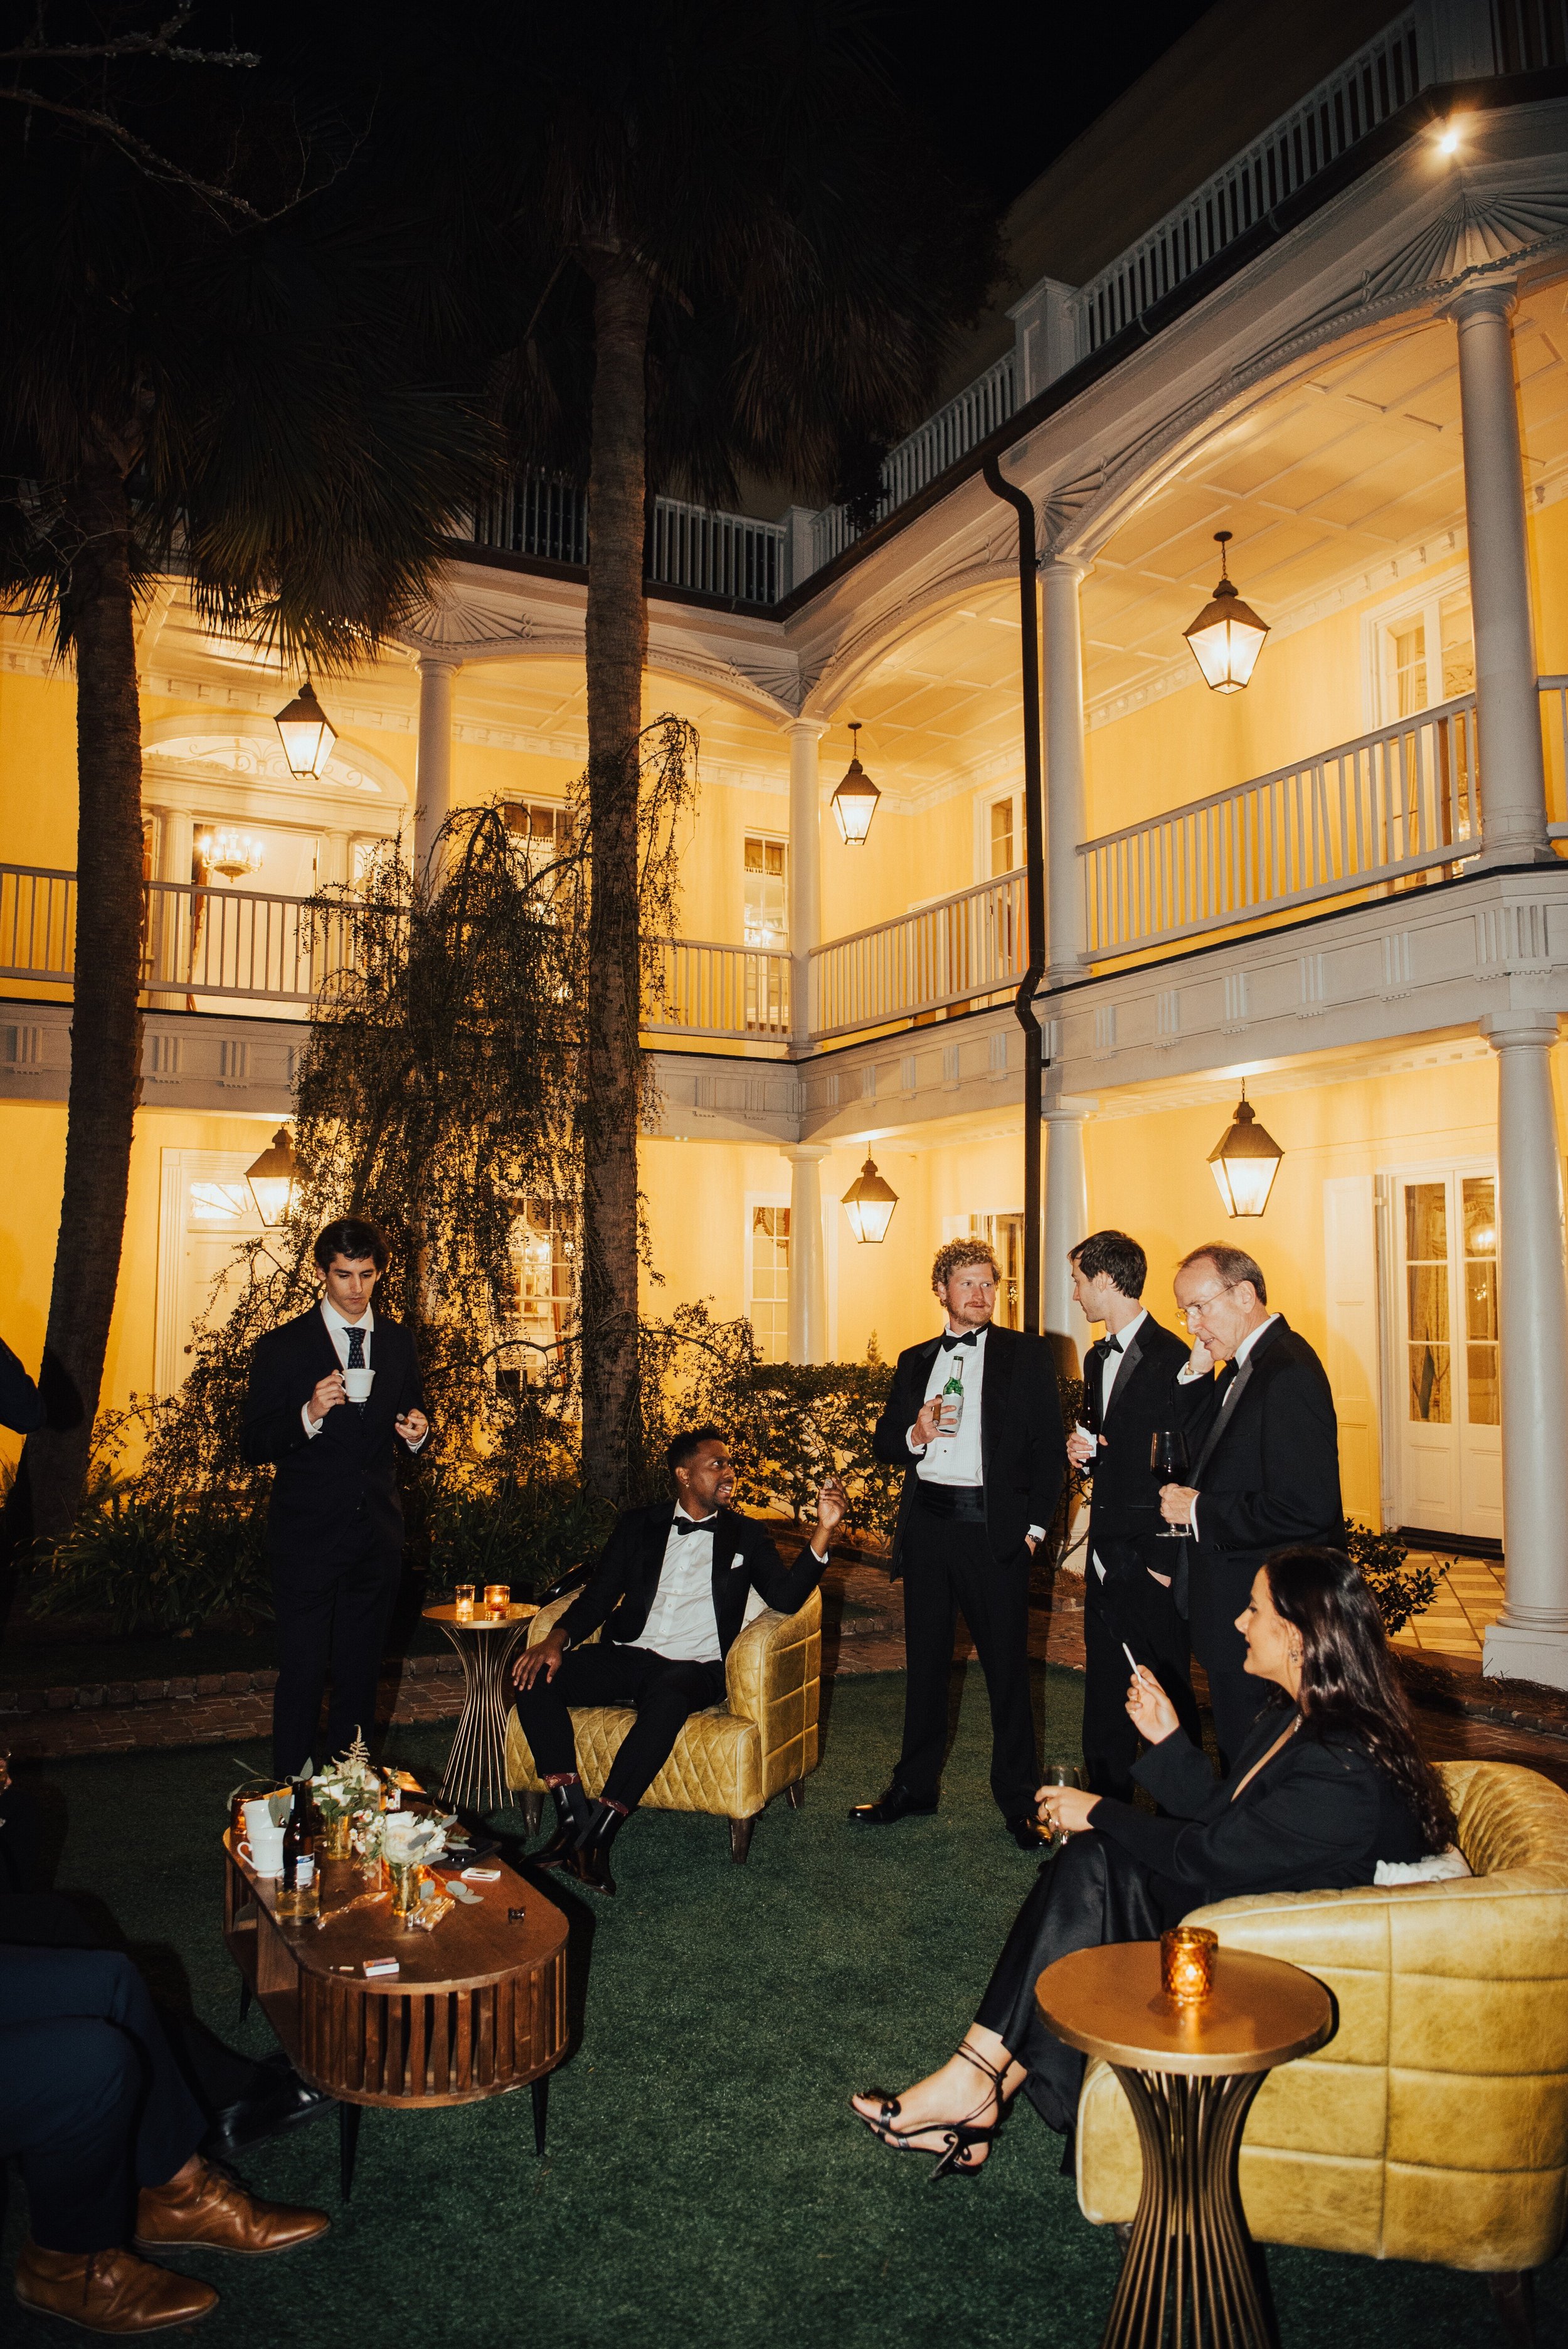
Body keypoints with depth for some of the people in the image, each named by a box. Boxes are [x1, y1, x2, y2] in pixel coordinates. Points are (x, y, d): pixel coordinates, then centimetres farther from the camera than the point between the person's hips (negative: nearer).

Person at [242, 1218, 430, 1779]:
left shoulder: (398, 1341, 9)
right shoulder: (282, 1347, -4)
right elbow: (255, 1446, -7)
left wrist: (417, 1432, -5)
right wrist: (309, 1415, -24)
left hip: (377, 1534, 4)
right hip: (308, 1536, -4)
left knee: (361, 1670, 13)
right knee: (304, 1670, -2)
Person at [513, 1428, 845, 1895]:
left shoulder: (746, 1535, 12)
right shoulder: (638, 1525, 15)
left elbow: (786, 1598, -1)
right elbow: (599, 1594, 10)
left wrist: (824, 1530, -13)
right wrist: (556, 1639, -9)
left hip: (695, 1667, -2)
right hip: (627, 1657, 3)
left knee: (667, 1698, -38)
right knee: (535, 1676, -22)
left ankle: (598, 1833, -29)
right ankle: (573, 1815, -20)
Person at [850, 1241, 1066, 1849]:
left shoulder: (1027, 1355, 3)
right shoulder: (915, 1361, 14)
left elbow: (1049, 1447, -1)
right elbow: (884, 1442, 14)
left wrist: (1035, 1526, -7)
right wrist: (915, 1434, -8)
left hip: (992, 1526, -4)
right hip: (926, 1525, 4)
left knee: (1007, 1665, 2)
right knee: (924, 1660, 13)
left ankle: (1019, 1799, 15)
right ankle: (915, 1786, 26)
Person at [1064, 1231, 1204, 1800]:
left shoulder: (1175, 1360, -15)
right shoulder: (1097, 1358, 13)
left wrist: (1169, 1561, -17)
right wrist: (1083, 1450, 0)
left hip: (1154, 1560, -8)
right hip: (1107, 1555, 8)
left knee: (1165, 1694, 3)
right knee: (1104, 1692, 16)